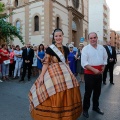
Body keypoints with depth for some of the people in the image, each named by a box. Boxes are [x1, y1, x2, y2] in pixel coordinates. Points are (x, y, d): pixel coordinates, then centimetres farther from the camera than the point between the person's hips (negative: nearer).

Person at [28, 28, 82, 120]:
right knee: (53, 97, 1)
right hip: (53, 73, -5)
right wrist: (42, 76, -14)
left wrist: (69, 73, 12)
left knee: (66, 97, 11)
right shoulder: (50, 49, -6)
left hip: (65, 74, 5)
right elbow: (46, 63, -7)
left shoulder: (66, 49, 9)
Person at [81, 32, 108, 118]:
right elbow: (84, 63, -15)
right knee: (88, 92, 3)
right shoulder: (85, 48, -9)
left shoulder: (101, 48, 6)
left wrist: (103, 68, 4)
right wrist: (94, 70, -20)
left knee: (97, 91, 17)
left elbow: (105, 58, 17)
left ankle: (95, 107, 37)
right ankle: (85, 109, 20)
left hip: (99, 73, 5)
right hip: (89, 73, -5)